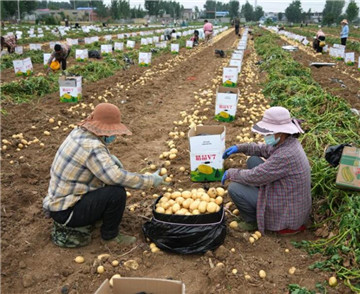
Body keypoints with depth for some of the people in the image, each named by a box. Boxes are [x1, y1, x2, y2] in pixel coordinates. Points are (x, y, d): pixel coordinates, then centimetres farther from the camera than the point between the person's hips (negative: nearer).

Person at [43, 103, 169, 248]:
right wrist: (150, 180, -22)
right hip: (65, 212, -9)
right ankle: (110, 235, 4)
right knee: (117, 192, -21)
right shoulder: (92, 147, -27)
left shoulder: (79, 132, 0)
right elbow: (116, 177, -32)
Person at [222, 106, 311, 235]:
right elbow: (263, 149, 15)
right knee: (253, 160, 10)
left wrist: (230, 173, -9)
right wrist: (239, 148, 4)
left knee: (234, 188, -14)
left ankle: (253, 222, 9)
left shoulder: (285, 156, -33)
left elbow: (253, 177, -27)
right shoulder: (288, 141, -4)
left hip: (287, 213, -9)